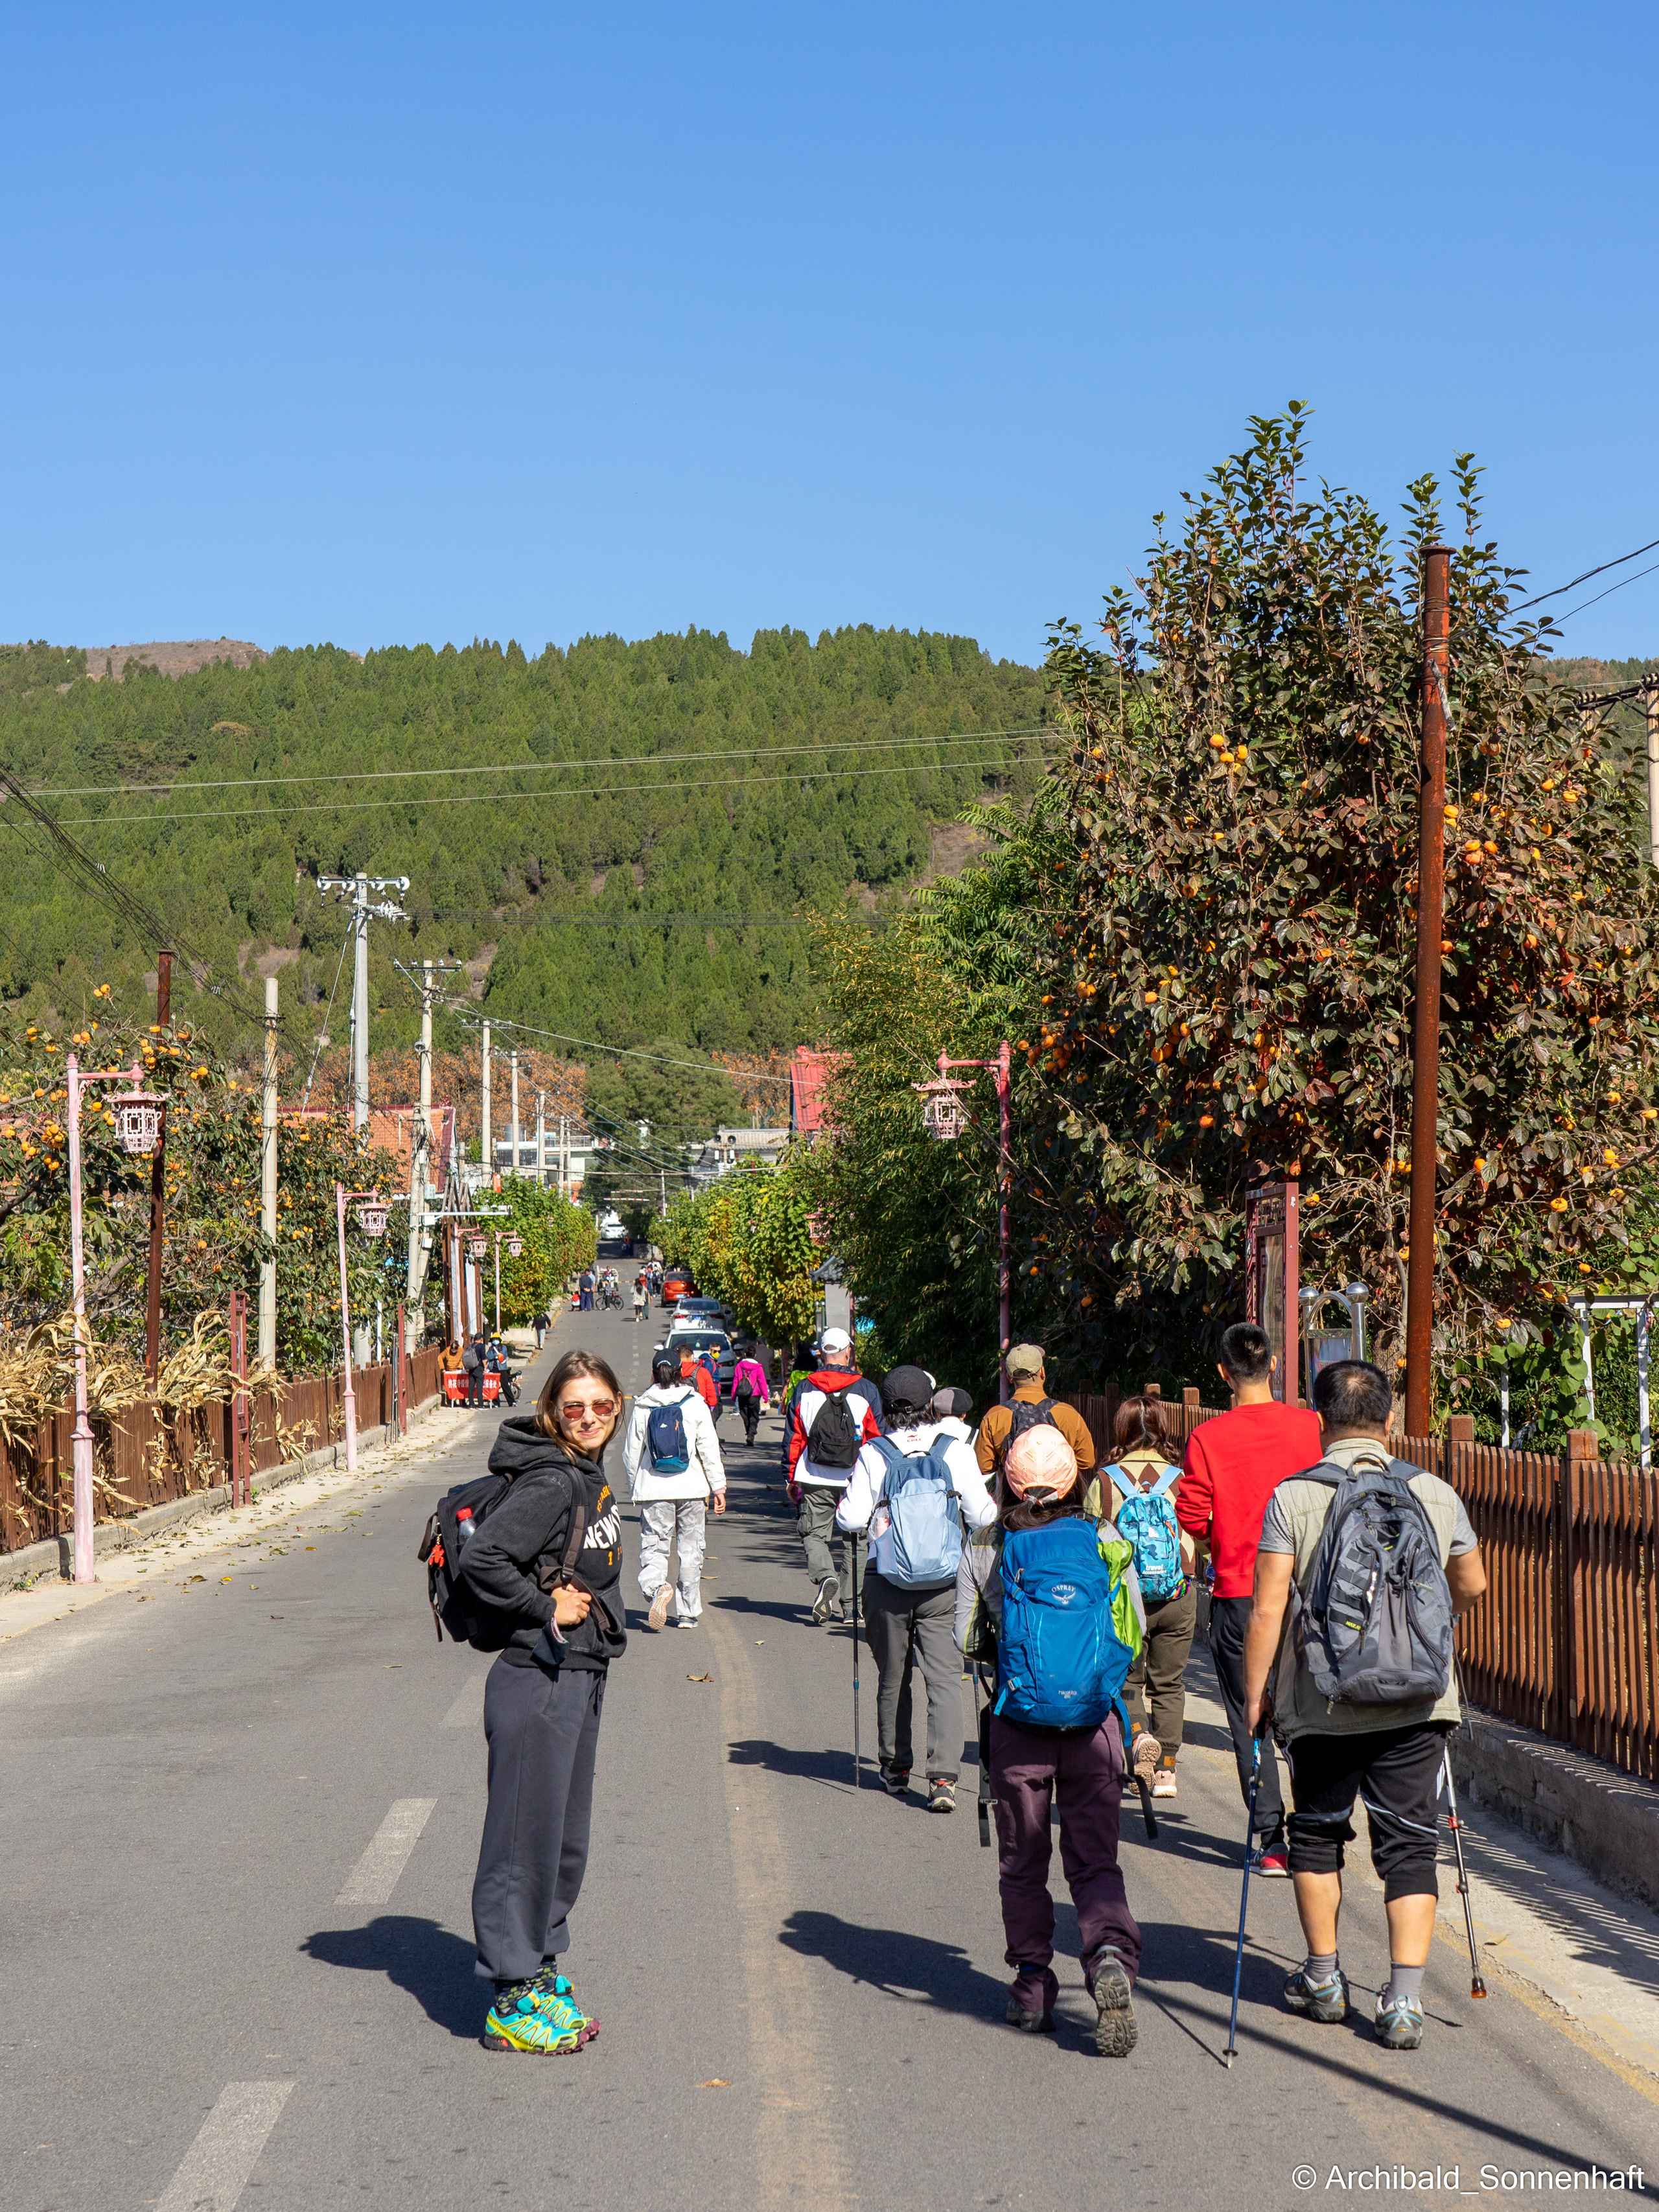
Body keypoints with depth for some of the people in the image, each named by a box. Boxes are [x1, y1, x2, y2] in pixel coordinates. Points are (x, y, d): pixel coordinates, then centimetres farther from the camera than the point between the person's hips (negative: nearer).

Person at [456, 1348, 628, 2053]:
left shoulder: (592, 1479, 11)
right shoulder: (550, 1483, -17)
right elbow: (480, 1558, -26)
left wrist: (592, 1608, 9)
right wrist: (547, 1609, -18)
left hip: (581, 1677, 9)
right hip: (537, 1683, -9)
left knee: (566, 1837, 16)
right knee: (526, 1836, -1)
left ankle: (544, 1973, 28)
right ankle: (513, 2000, 7)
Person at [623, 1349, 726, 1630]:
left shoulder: (642, 1407, 0)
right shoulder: (694, 1403, -2)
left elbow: (631, 1453, 5)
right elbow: (709, 1449, -2)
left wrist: (635, 1488, 18)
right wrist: (718, 1487, 5)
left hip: (653, 1489, 0)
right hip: (691, 1488, 0)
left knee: (654, 1545, 4)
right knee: (690, 1549, 10)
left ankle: (655, 1586, -27)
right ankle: (688, 1612, 13)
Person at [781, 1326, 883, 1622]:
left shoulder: (803, 1389, 2)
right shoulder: (866, 1390, -1)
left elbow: (792, 1439, 5)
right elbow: (878, 1438, 3)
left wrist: (790, 1478, 13)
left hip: (815, 1481, 0)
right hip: (856, 1482, 0)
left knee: (814, 1534, 7)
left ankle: (826, 1577, -20)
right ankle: (845, 1601, 11)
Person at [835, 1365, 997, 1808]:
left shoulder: (872, 1455, -8)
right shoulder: (955, 1451, -6)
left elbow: (852, 1520, -9)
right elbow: (983, 1516, -3)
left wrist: (843, 1508, 13)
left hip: (888, 1584, 0)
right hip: (944, 1585, 0)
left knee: (892, 1677, 15)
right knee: (944, 1676, 0)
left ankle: (895, 1768, 27)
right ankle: (943, 1776, -11)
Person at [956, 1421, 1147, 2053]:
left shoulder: (982, 1549, -4)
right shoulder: (1109, 1543, -1)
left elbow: (966, 1642, 1)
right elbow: (1134, 1639, 5)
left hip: (1018, 1723, 0)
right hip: (1097, 1721, 1)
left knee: (1022, 1863, 16)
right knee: (1095, 1860, 7)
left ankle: (1032, 1988, 19)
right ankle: (1110, 1959, -18)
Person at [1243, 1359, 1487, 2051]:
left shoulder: (1292, 1498, -8)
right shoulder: (1434, 1494, 1)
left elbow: (1267, 1611, -11)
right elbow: (1471, 1586, 16)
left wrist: (1255, 1693, 0)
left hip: (1323, 1704, -1)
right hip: (1418, 1703, 1)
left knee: (1317, 1833, 18)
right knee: (1409, 1846, 6)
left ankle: (1323, 1978, 28)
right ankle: (1405, 2001, -1)